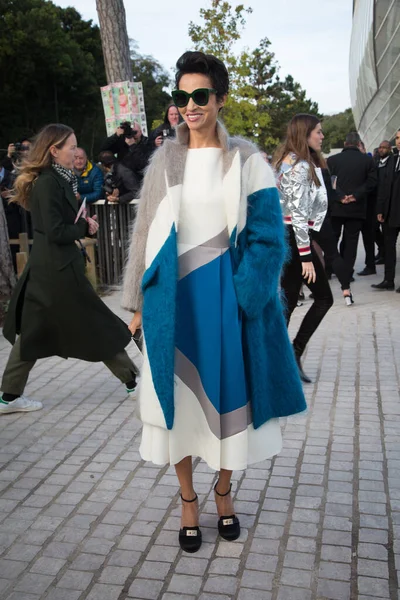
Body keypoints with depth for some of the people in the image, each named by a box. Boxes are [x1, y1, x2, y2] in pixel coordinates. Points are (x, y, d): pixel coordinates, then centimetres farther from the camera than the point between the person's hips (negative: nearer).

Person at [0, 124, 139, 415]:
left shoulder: (57, 179, 11)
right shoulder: (48, 183, -17)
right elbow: (56, 232, -21)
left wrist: (82, 221, 1)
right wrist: (85, 227, -7)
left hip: (46, 267, 10)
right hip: (59, 269, -10)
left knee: (33, 332, 13)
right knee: (98, 326, 3)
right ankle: (133, 381, 17)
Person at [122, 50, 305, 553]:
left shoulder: (246, 160, -1)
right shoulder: (165, 160, 3)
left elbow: (266, 236, -2)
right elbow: (146, 232, 5)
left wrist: (243, 295, -13)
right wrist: (139, 302, 3)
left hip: (226, 296, -1)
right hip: (173, 296, 1)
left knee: (227, 392, 9)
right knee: (179, 394, 8)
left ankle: (223, 490, 33)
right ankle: (188, 499, 27)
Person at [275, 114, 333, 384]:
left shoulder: (289, 160, 16)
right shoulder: (301, 166, -14)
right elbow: (299, 214, -20)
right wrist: (306, 256, -20)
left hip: (282, 235, 10)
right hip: (294, 237, -10)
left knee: (288, 301, 9)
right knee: (324, 298, 0)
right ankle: (294, 354, 4)